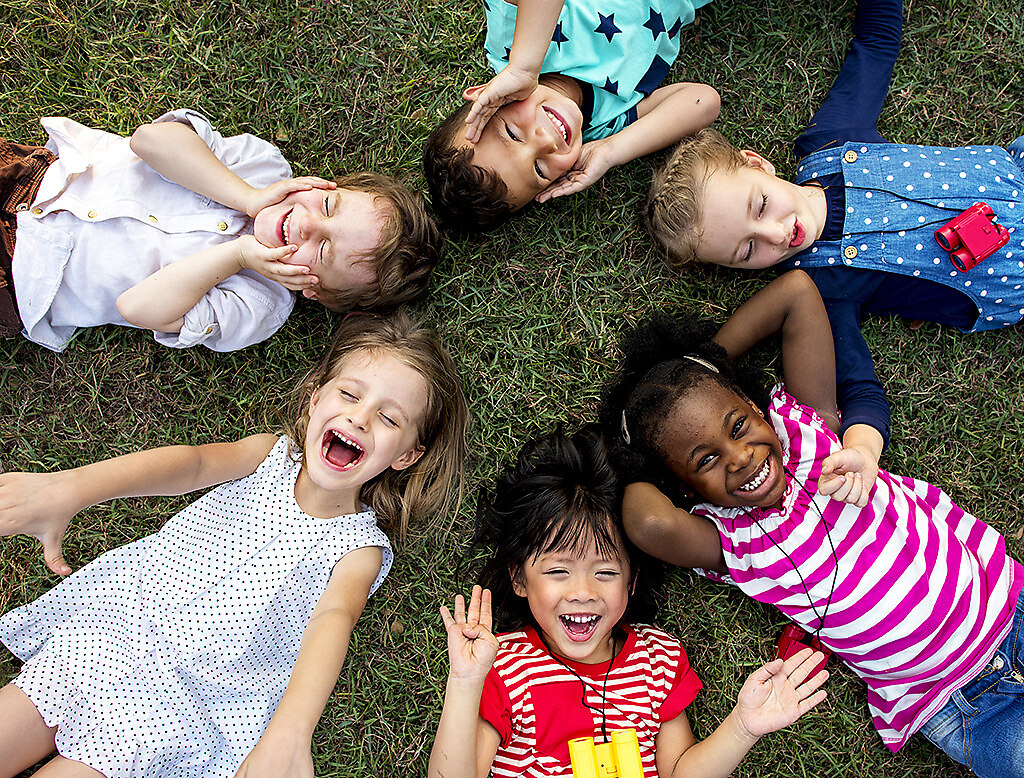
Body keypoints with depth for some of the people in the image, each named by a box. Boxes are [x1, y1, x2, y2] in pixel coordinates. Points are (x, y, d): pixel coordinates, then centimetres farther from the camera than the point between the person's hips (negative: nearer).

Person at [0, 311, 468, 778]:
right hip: (120, 619, 3)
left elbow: (333, 620, -26)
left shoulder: (362, 545, -8)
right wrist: (71, 488, -39)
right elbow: (195, 462, -20)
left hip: (192, 697, -2)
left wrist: (289, 736, -46)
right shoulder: (271, 454, -2)